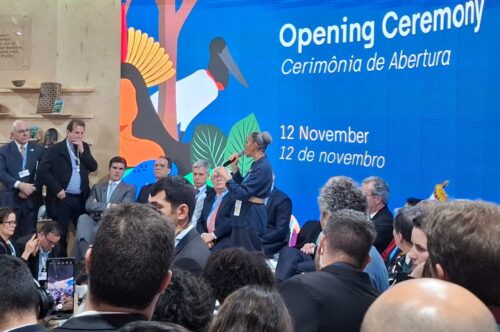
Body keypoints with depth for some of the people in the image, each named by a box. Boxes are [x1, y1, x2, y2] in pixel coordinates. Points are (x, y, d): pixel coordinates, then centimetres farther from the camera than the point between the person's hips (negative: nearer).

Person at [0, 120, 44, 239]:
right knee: (10, 237, 2)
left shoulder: (38, 149, 7)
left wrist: (30, 189, -12)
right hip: (10, 199, -1)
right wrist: (20, 185, -20)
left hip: (31, 199, 1)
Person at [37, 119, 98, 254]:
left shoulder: (84, 147, 12)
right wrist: (57, 189, -14)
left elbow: (93, 167, 4)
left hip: (81, 198, 4)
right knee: (60, 234, 1)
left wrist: (82, 151, -7)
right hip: (62, 198, -4)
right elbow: (42, 171, -12)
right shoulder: (55, 149, -5)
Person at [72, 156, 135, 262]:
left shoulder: (129, 188, 16)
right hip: (95, 221, 3)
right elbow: (88, 205, 5)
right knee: (83, 218, -34)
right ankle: (86, 257, -47)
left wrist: (98, 206, -2)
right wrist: (108, 206, -8)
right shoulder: (97, 187, 25)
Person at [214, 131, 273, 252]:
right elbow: (242, 187, 19)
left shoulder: (263, 167, -18)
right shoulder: (257, 164, 13)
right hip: (245, 215, 10)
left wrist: (226, 176, -13)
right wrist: (235, 167, 11)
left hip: (252, 217, -10)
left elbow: (242, 193, -22)